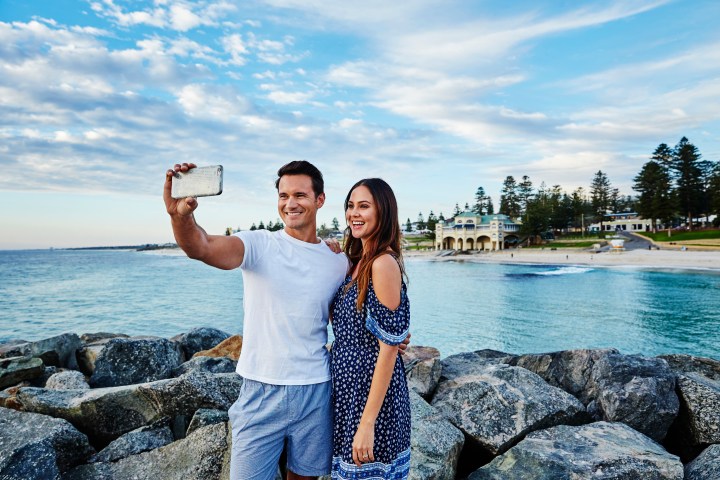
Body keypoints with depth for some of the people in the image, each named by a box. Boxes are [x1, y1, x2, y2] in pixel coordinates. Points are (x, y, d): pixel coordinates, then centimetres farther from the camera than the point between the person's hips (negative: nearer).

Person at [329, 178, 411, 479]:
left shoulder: (384, 263, -21)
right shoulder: (358, 261, 7)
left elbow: (389, 347, -22)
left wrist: (367, 422, -21)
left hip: (372, 390, -9)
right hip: (349, 386, 9)